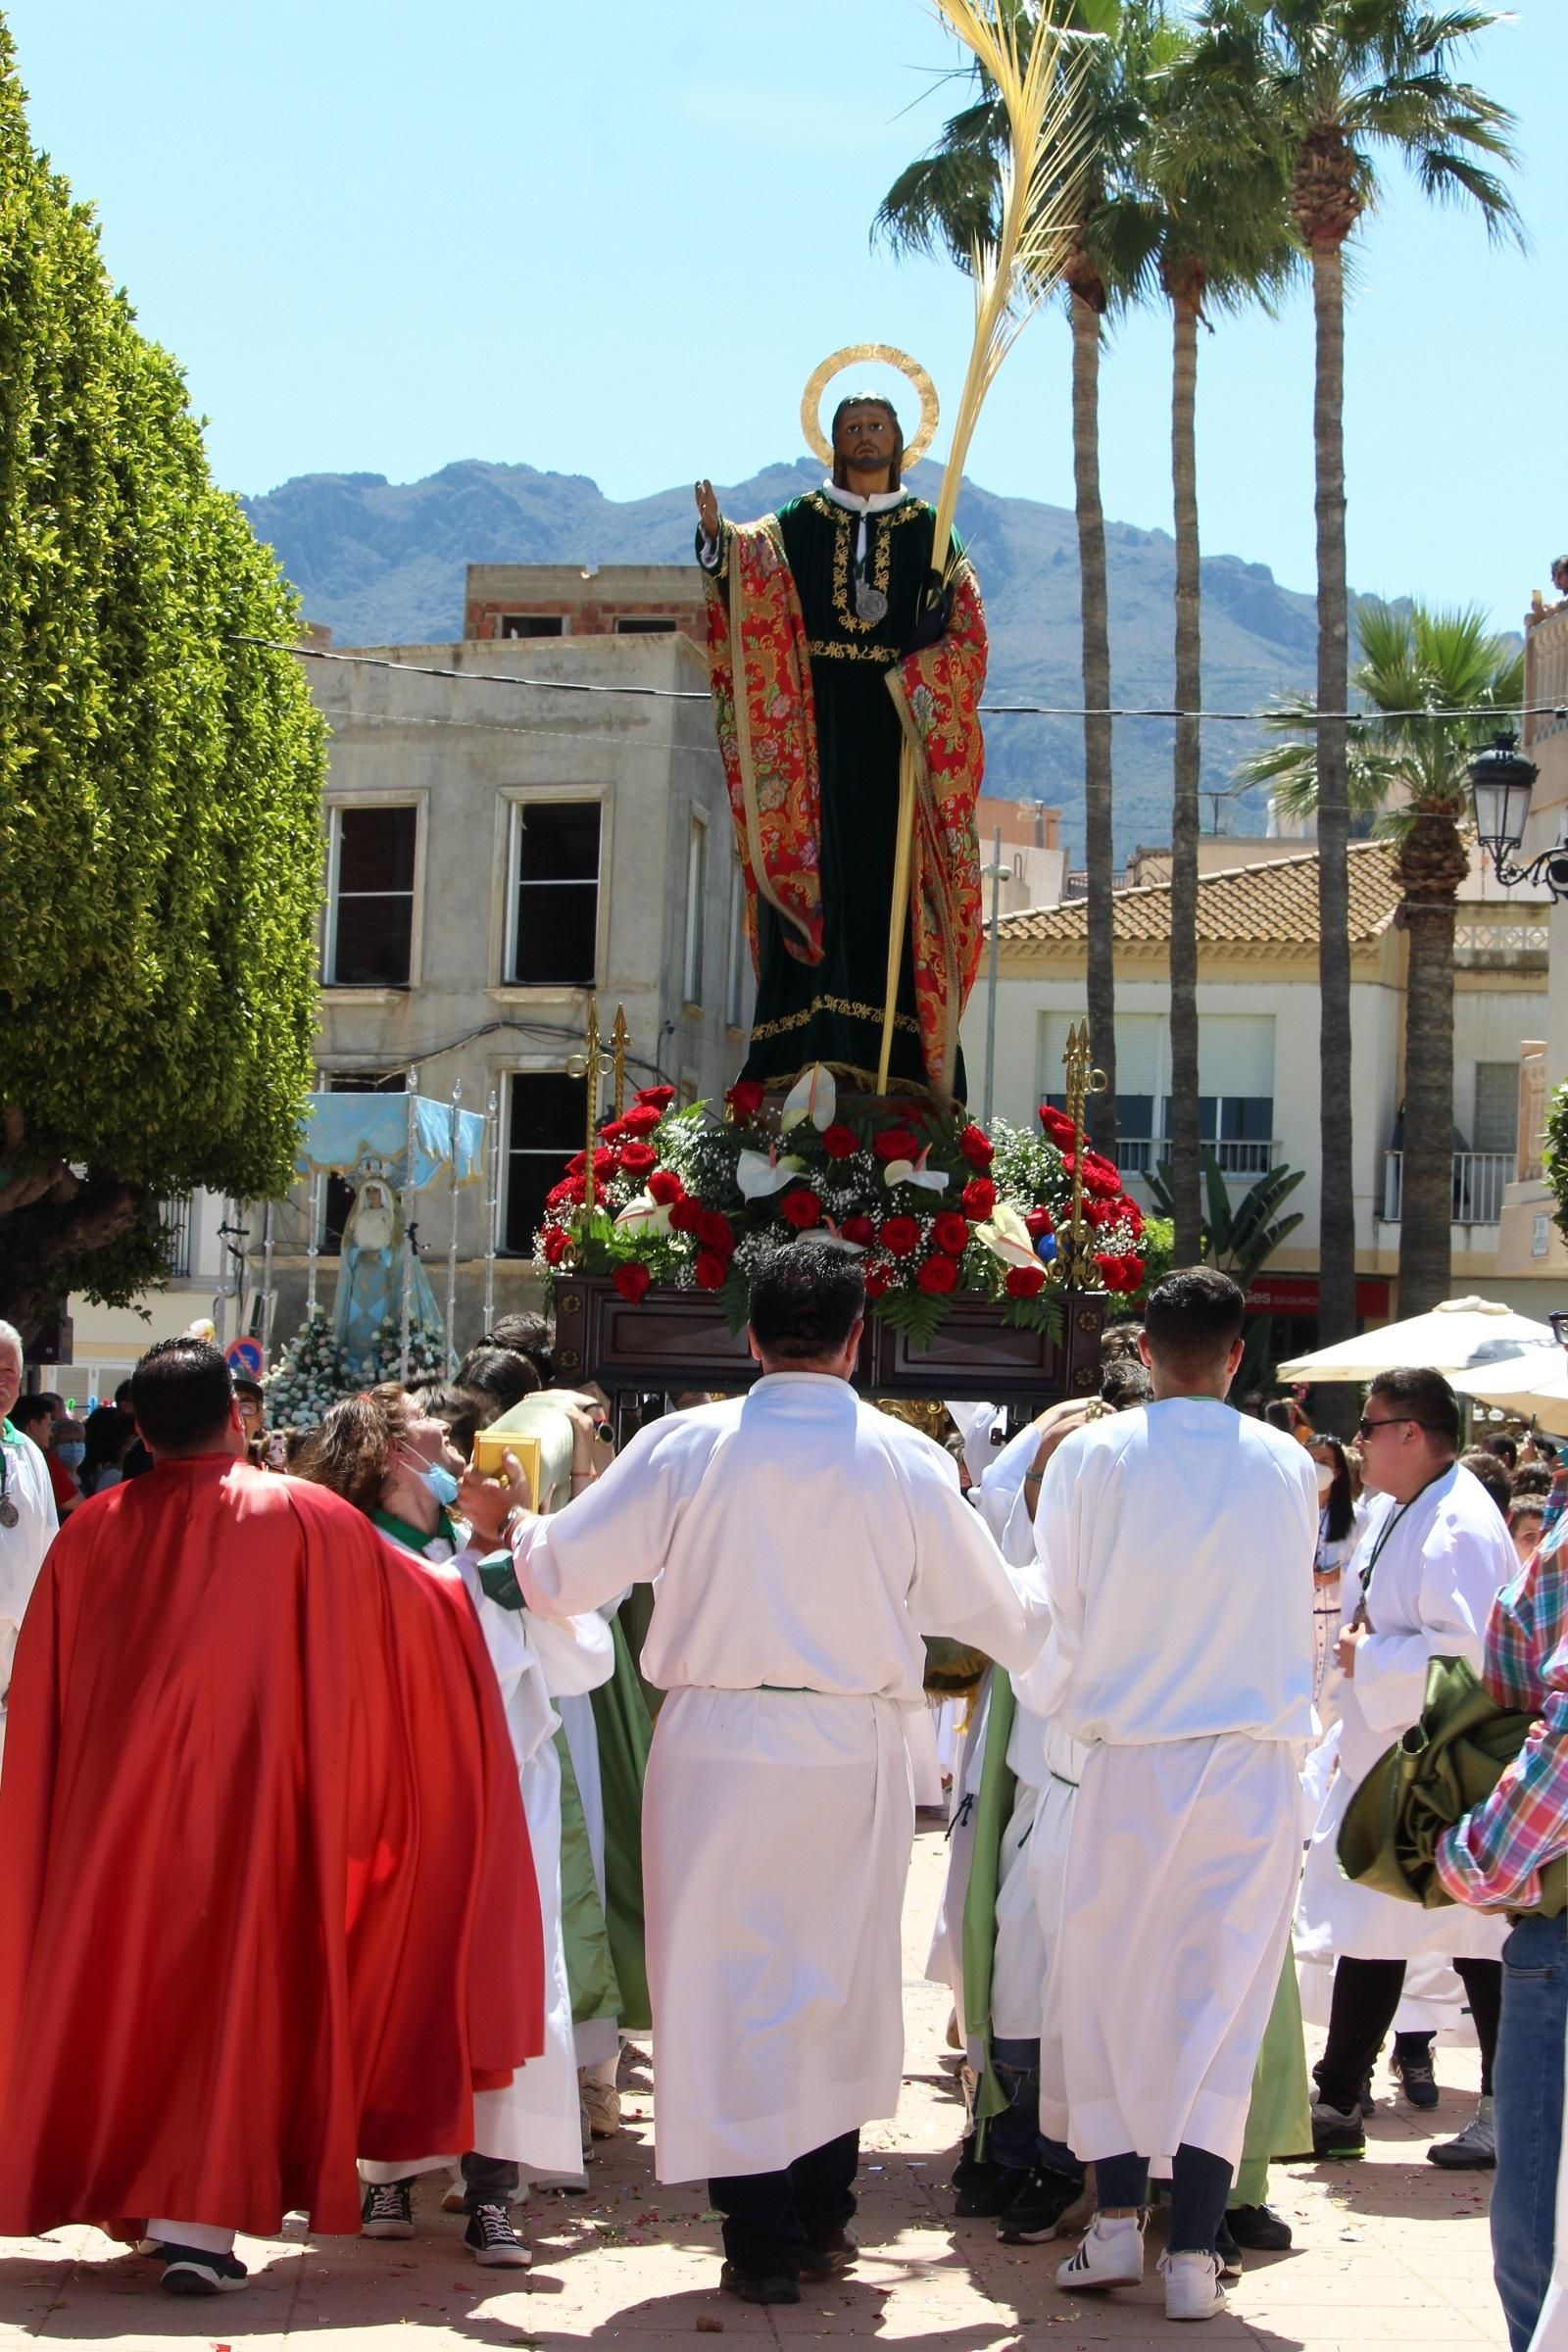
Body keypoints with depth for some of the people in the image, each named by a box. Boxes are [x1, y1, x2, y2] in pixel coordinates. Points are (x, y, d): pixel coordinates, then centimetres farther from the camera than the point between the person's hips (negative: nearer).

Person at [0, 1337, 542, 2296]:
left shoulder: (93, 1533, 2)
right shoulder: (303, 1519, -5)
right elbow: (424, 1605, 6)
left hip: (114, 1810, 3)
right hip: (250, 1803, -3)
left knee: (124, 1982, 17)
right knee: (235, 1983, 2)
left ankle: (131, 2186, 26)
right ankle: (199, 2215, -4)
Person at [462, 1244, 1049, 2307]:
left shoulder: (685, 1445, -6)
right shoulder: (908, 1461, -3)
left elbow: (558, 1574, -3)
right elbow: (1004, 1618, 6)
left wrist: (511, 1518, 19)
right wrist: (1046, 1610, 29)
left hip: (718, 1748, -1)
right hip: (856, 1752, 2)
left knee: (728, 1980, 6)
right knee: (842, 1979, 17)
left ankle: (761, 2240, 7)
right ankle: (824, 2216, 26)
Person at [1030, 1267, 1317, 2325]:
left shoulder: (1090, 1456, -5)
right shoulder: (1288, 1466, 0)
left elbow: (1053, 1615, -2)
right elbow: (1296, 1613, 11)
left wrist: (1059, 1703, 17)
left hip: (1129, 1757, -1)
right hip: (1257, 1757, 1)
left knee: (1110, 1984, 13)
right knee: (1224, 1999, 3)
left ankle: (1117, 2218, 17)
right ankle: (1194, 2254, 2)